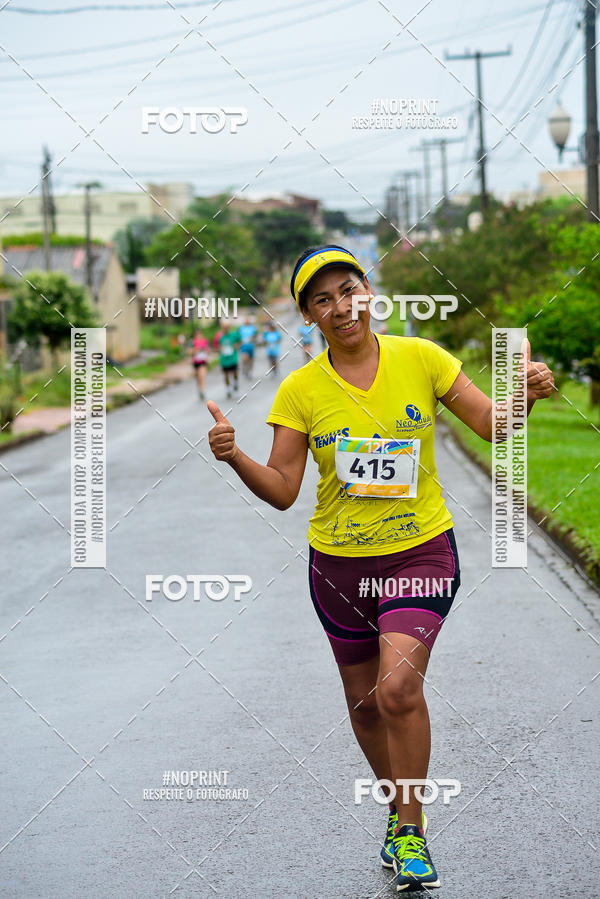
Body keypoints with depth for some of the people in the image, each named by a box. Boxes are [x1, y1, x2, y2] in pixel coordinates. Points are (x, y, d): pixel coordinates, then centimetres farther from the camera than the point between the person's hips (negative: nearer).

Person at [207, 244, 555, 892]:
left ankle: (409, 831, -2)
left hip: (420, 551, -2)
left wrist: (527, 395, -21)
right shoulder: (300, 389, -4)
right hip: (339, 563, 2)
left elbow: (494, 426, 0)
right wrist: (234, 457, -24)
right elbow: (281, 489, -6)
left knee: (398, 687, -21)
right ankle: (401, 807, 38)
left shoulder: (420, 358, -5)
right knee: (364, 704, 11)